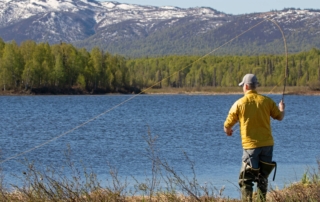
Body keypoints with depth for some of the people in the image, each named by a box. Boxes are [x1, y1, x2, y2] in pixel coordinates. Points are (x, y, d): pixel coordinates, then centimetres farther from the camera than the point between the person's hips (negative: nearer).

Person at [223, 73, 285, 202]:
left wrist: (228, 131, 25)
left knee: (245, 179, 2)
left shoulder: (239, 103, -6)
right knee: (263, 178, 16)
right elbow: (280, 117, 11)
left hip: (251, 146, -3)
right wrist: (281, 108, 35)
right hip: (267, 144, 3)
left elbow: (227, 125, 0)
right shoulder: (266, 101, 0)